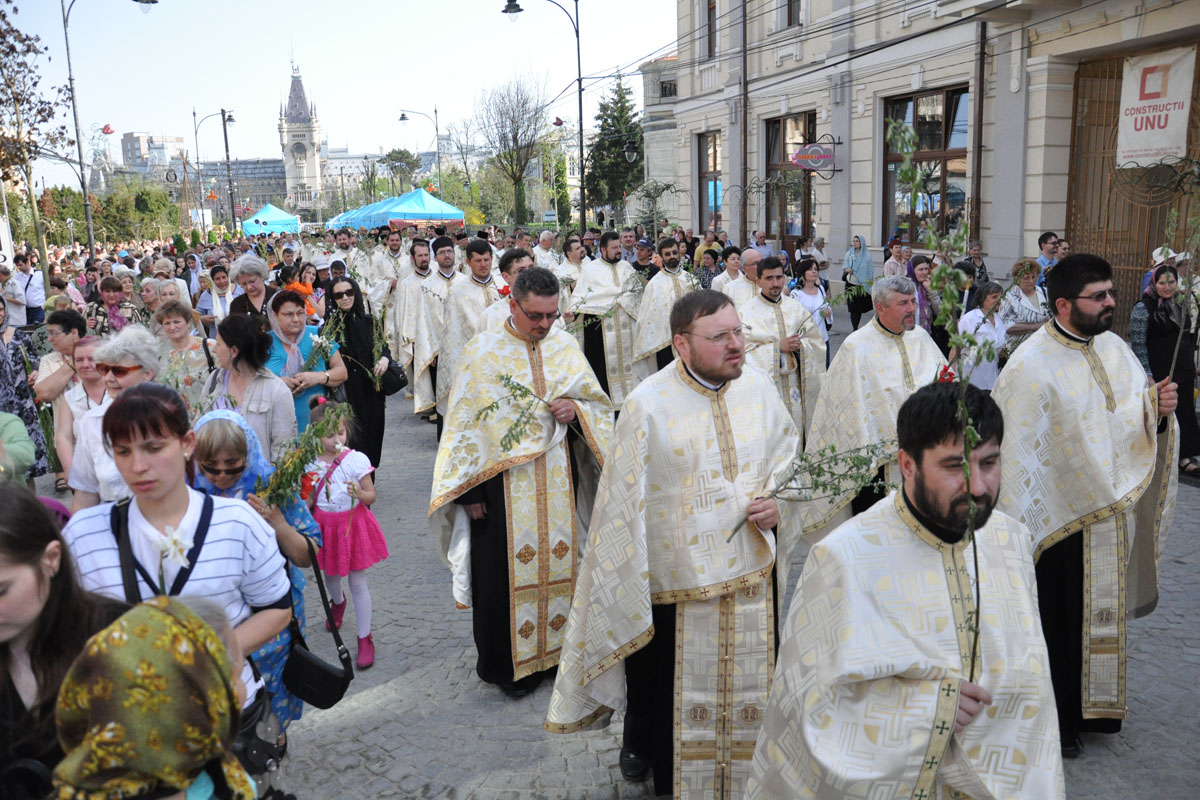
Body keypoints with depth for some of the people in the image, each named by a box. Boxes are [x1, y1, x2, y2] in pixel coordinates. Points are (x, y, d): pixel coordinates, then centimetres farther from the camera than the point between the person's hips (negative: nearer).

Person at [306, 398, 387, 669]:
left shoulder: (356, 459, -13)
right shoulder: (312, 463, -4)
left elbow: (371, 495, -9)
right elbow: (309, 499, 8)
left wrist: (360, 494, -29)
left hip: (353, 524, -3)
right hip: (325, 525, 4)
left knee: (357, 583, 0)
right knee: (330, 575, 23)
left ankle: (365, 639, 11)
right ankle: (337, 602, 59)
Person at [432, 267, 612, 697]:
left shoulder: (565, 346, 5)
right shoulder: (482, 350, -5)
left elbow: (600, 405, 12)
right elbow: (465, 421, -4)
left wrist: (576, 410, -11)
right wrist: (470, 489, -7)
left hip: (557, 480, 3)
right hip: (503, 481, -3)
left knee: (559, 561, 10)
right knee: (504, 573, 3)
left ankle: (553, 650, 28)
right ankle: (505, 663, 20)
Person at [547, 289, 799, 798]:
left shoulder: (759, 389, -2)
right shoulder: (648, 404, -15)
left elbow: (790, 457, 12)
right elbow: (623, 499, -10)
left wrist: (779, 503, -7)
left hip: (752, 571, 4)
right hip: (673, 579, -3)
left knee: (747, 680, 17)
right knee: (663, 679, 15)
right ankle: (642, 747, 45)